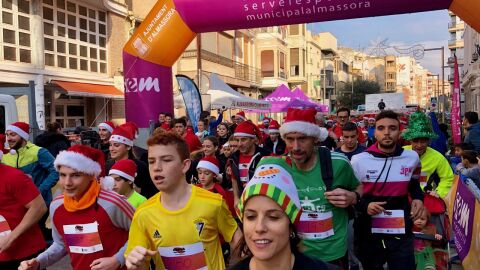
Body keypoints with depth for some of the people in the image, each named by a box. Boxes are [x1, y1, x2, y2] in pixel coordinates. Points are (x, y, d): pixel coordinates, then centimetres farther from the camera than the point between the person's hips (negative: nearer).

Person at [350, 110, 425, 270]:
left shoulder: (412, 158, 0)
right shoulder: (358, 161, -9)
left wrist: (418, 197, 2)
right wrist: (363, 206, -16)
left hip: (401, 234, 1)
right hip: (368, 235, -1)